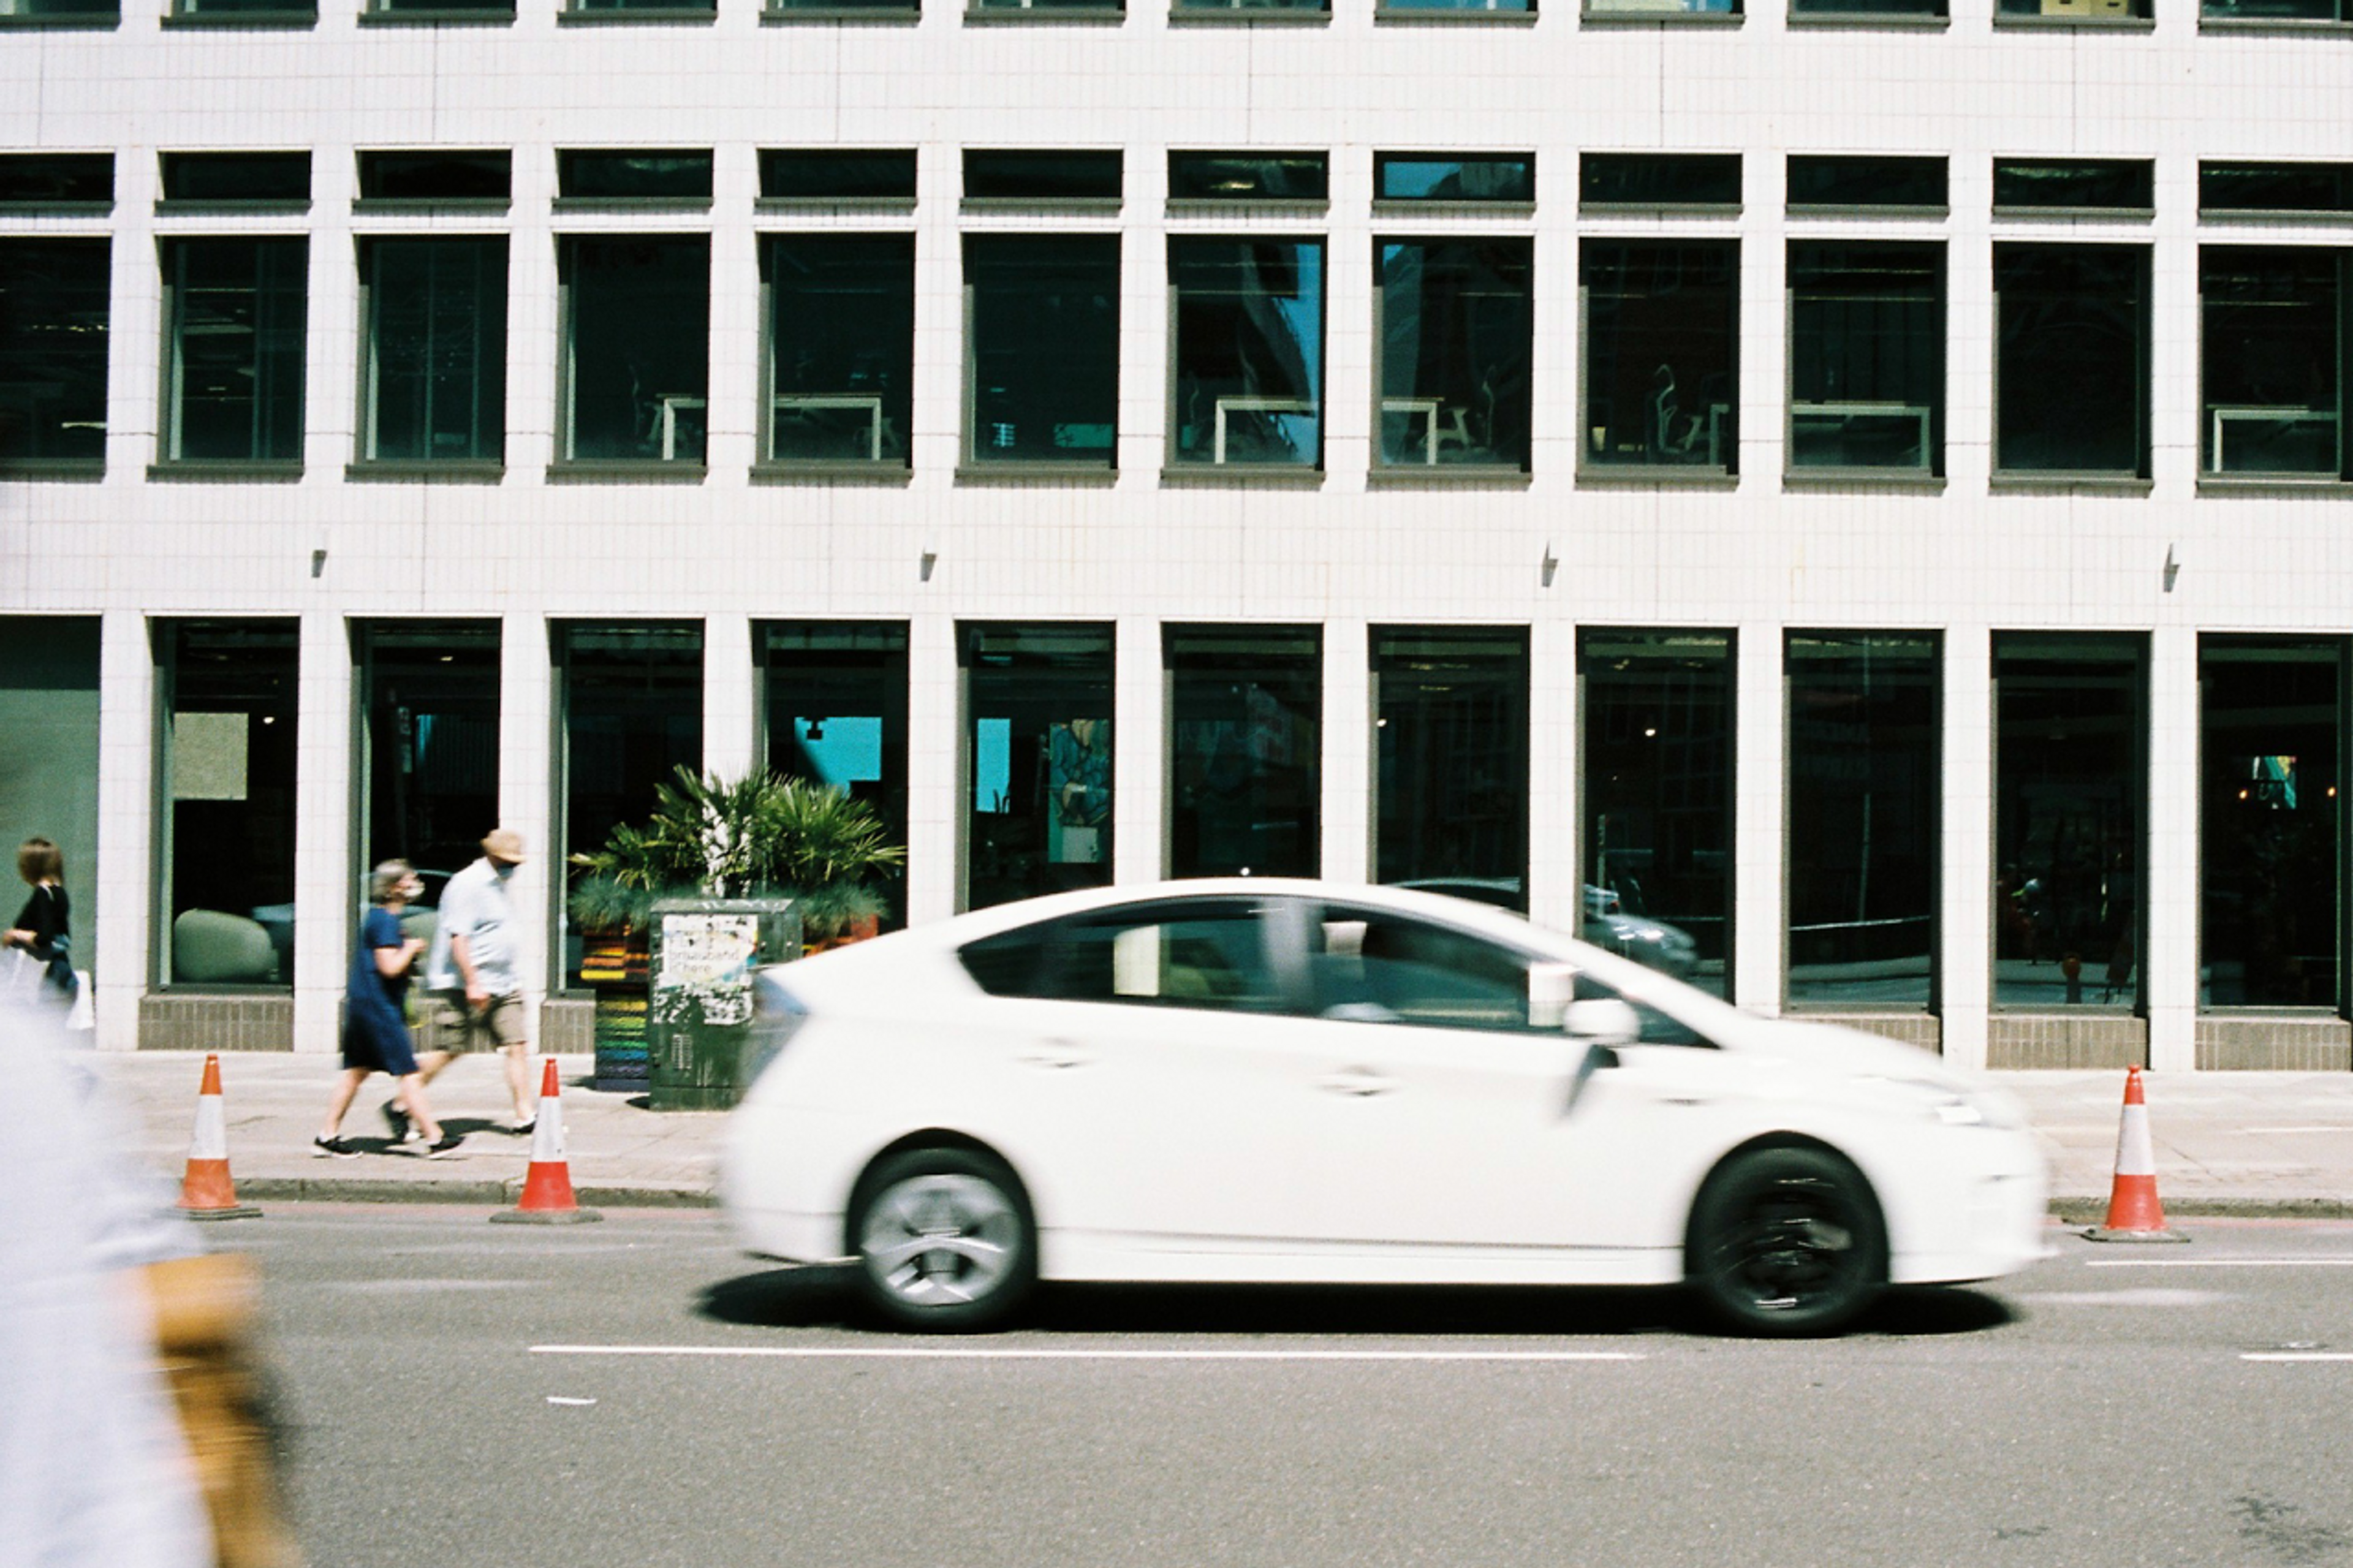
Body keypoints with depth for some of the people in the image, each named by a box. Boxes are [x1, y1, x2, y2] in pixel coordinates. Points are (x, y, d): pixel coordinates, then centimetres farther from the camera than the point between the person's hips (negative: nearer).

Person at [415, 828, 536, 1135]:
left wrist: (511, 981, 26)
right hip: (464, 986, -9)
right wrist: (472, 983, -24)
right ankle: (400, 1107, 8)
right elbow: (457, 937, -20)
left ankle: (524, 1115, 1)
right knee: (451, 1051, -5)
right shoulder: (468, 885, -13)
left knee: (518, 1045, 0)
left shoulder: (496, 884, 17)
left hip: (501, 986, 9)